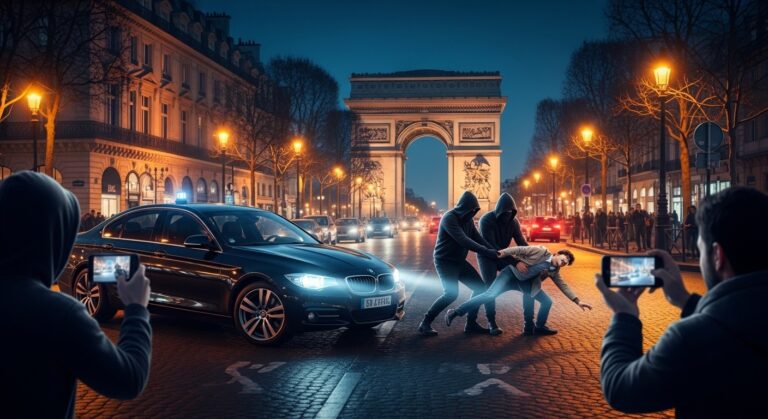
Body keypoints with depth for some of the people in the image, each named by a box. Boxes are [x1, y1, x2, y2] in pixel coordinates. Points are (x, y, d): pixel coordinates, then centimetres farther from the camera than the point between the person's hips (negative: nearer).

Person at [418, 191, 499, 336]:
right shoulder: (449, 218, -21)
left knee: (480, 287, 3)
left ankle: (471, 324, 12)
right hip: (445, 261, -9)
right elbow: (463, 241, -31)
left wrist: (494, 252, -11)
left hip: (459, 261, 9)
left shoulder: (468, 219, 6)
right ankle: (425, 323, -10)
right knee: (451, 293, -23)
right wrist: (487, 252, -34)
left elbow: (477, 238, 4)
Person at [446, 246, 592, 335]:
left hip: (525, 283, 7)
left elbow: (563, 286, 7)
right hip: (512, 273, -7)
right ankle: (455, 312, -22)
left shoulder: (554, 271, 4)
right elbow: (520, 249, -15)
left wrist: (578, 301, 1)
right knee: (490, 295, -25)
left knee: (547, 302, -4)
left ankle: (539, 327, 20)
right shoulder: (541, 251, -13)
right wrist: (502, 253, -24)